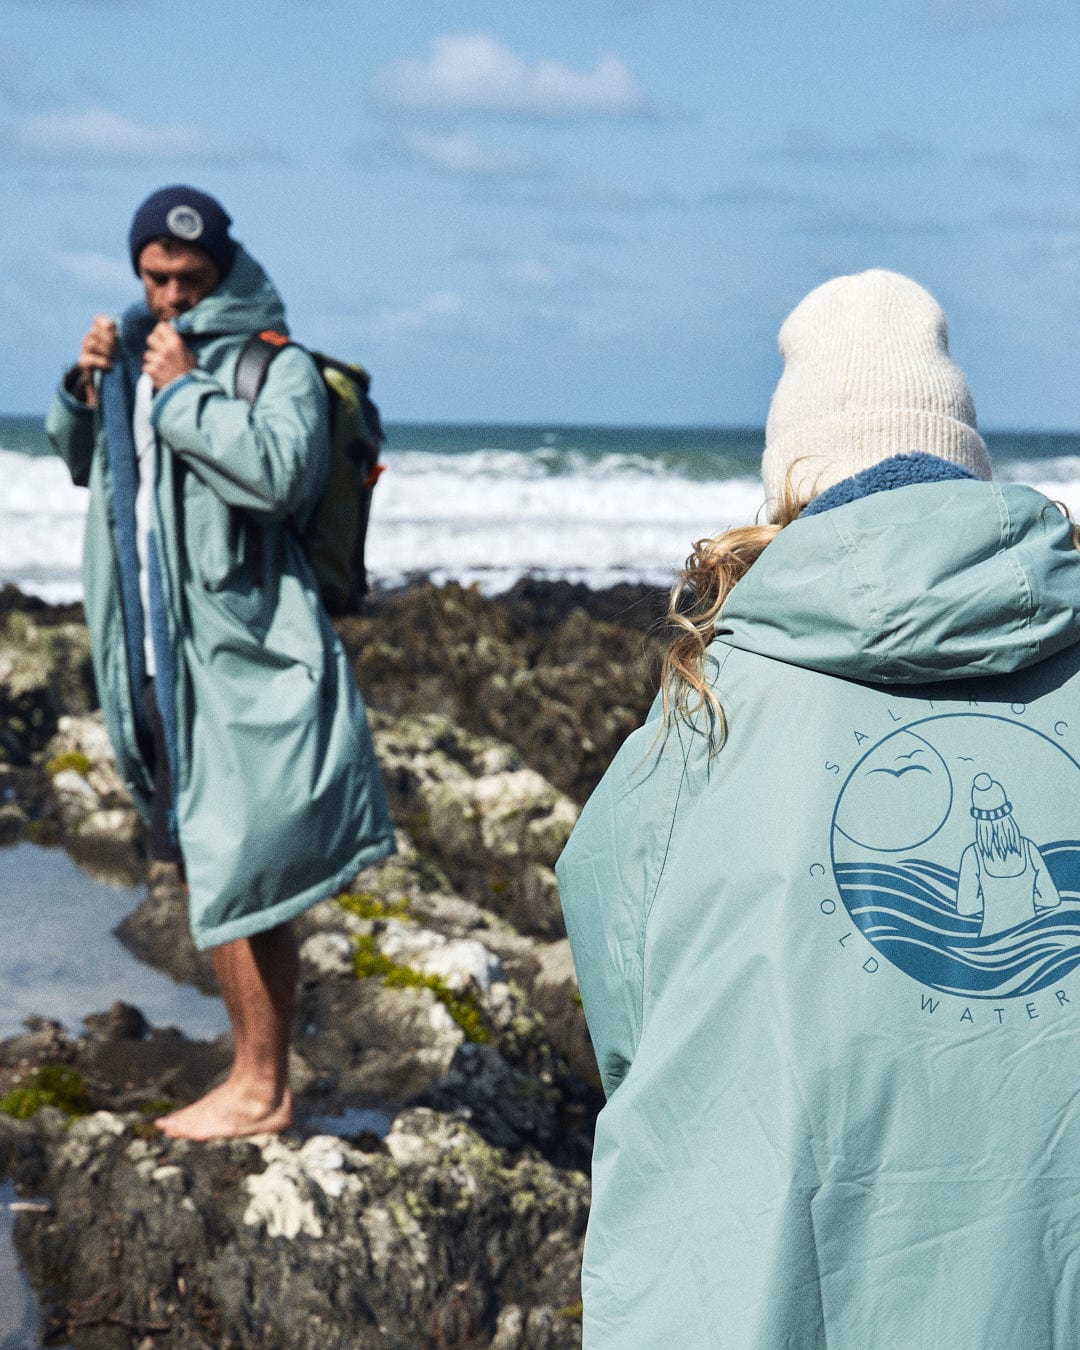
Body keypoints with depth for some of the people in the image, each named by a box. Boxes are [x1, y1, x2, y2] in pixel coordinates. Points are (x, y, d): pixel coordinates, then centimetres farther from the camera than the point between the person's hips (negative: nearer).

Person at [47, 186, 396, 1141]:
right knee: (213, 878, 13)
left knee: (237, 880, -6)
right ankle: (258, 1079, 25)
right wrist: (86, 386, 8)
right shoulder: (142, 354, 15)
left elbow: (281, 469, -26)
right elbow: (80, 462, 28)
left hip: (246, 664, -8)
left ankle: (261, 1091, 7)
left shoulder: (279, 365, -7)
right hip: (168, 661, 8)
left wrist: (184, 392, -16)